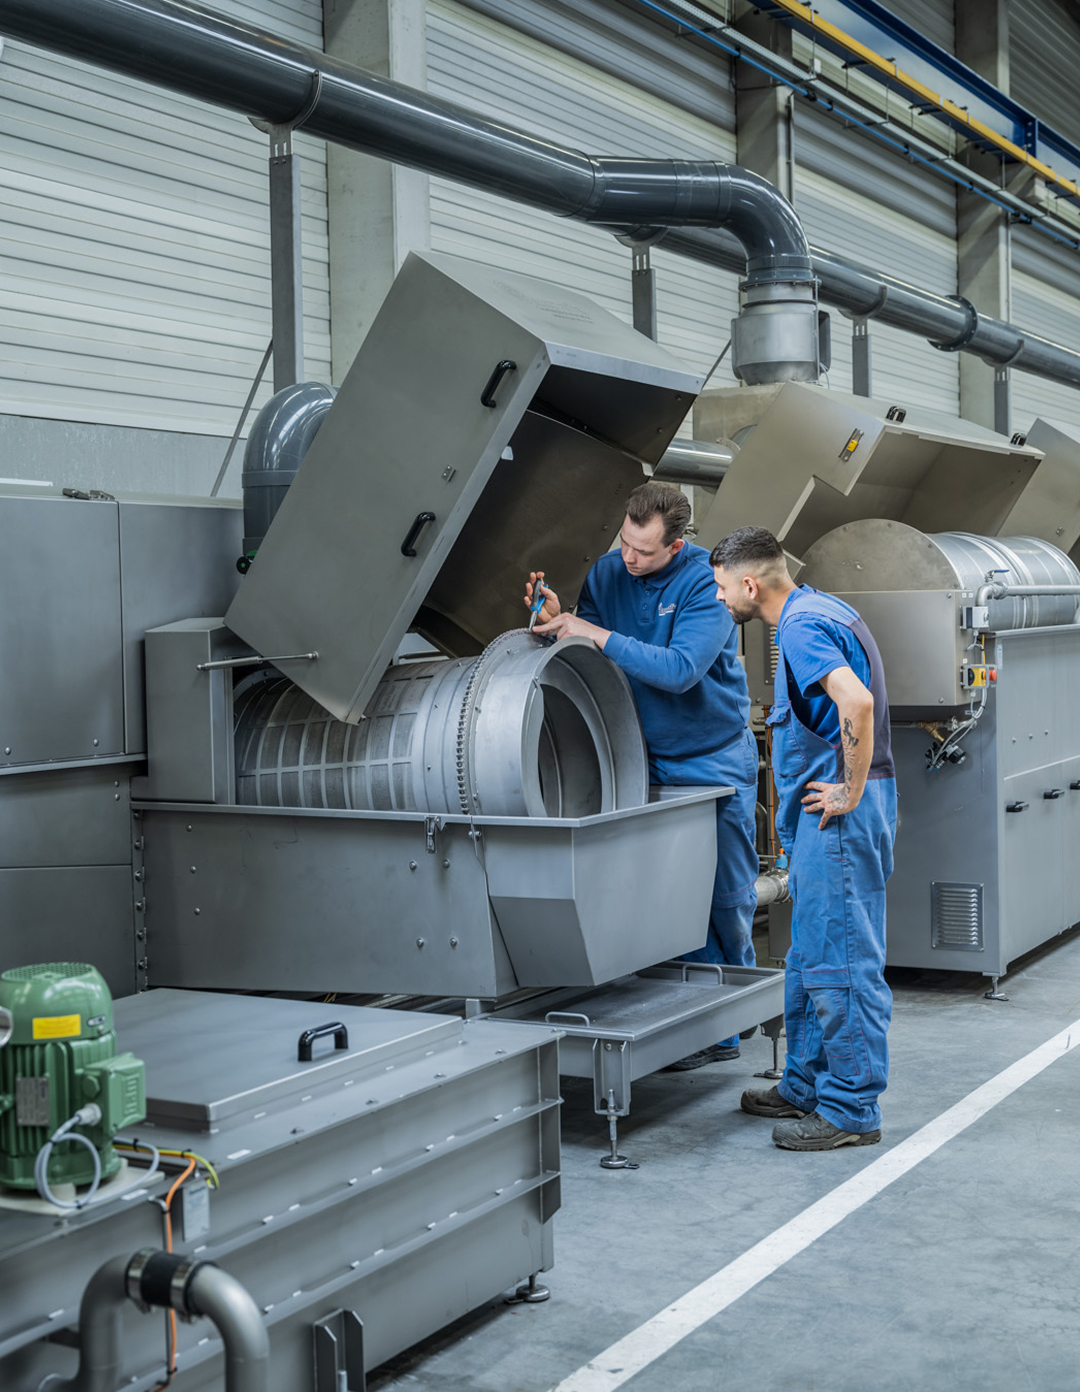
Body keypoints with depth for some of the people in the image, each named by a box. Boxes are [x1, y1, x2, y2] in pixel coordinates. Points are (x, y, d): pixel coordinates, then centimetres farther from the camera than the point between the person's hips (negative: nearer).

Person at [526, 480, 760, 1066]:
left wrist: (598, 635, -28)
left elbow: (681, 668, -26)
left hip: (713, 758, -4)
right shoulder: (607, 572, 0)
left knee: (726, 897, 2)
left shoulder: (706, 580, -16)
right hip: (649, 758, 4)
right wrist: (557, 620, -17)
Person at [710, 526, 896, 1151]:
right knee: (812, 956, 17)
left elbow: (857, 703, -33)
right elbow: (853, 699, 28)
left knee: (841, 960, -4)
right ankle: (807, 1087, 28)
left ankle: (851, 1110, 4)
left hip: (840, 814, -11)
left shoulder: (802, 626, -17)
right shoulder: (820, 609, 15)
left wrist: (852, 791, -22)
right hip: (829, 814, 11)